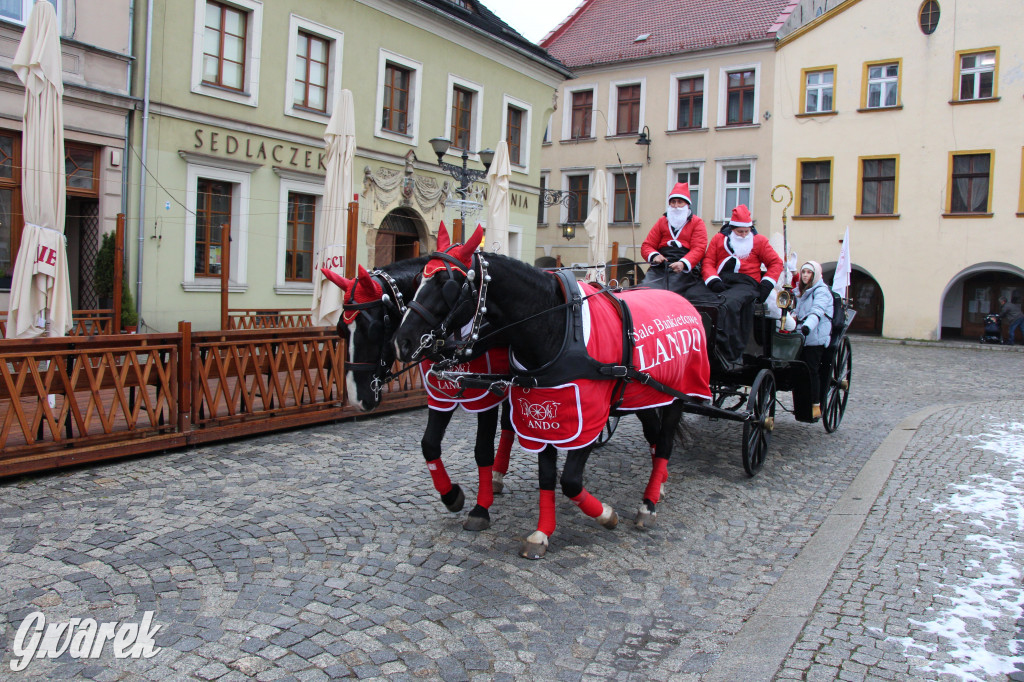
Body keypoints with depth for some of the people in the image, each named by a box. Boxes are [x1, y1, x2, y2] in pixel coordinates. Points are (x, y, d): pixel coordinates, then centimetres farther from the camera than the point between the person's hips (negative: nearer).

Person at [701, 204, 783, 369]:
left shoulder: (759, 241, 17)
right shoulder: (719, 239, 19)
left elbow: (776, 263, 16)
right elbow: (708, 262, 10)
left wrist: (767, 284, 1)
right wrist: (713, 281, -9)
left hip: (746, 283, -2)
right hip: (722, 282, 2)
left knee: (728, 303, -36)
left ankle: (726, 352, -41)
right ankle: (734, 353, -34)